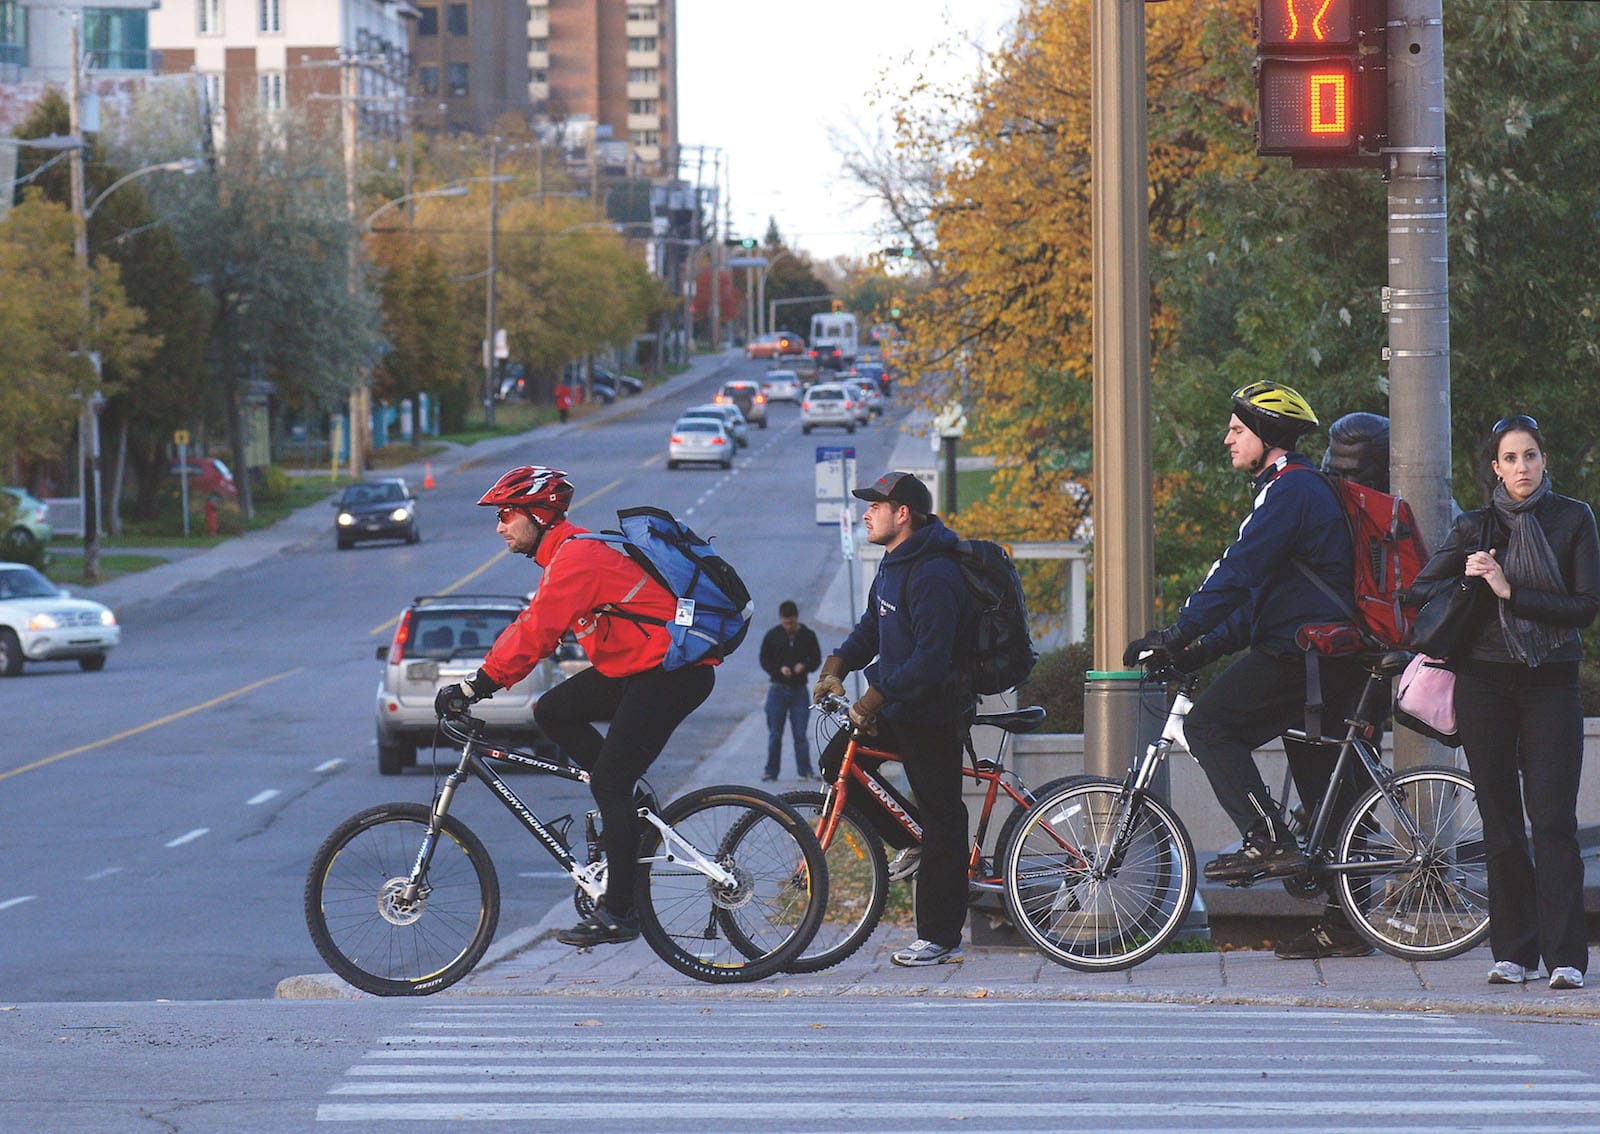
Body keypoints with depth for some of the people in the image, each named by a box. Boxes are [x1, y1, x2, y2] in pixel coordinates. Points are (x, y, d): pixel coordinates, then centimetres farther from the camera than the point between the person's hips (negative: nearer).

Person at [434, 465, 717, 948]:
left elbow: (536, 634, -25)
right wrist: (477, 681, 8)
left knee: (609, 782, -10)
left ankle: (618, 912, -4)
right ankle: (630, 810, 10)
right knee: (553, 712, 5)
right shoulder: (569, 554, 14)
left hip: (675, 672, -10)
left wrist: (476, 687, -24)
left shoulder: (578, 558, -18)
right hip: (636, 666, 10)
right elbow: (531, 627, 16)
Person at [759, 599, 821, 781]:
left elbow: (816, 659, 7)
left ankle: (805, 770, 4)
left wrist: (804, 667, -14)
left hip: (799, 689, 0)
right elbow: (764, 660, 4)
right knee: (775, 734, 2)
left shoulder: (808, 635, 2)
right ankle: (771, 771, 9)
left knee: (800, 734, -1)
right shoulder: (773, 635, 1)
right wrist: (779, 669, -14)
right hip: (778, 689, 0)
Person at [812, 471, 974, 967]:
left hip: (932, 712, -10)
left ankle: (941, 940, 0)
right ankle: (913, 844, 19)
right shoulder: (895, 564, 10)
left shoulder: (932, 577, -23)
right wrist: (835, 666, 1)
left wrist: (873, 699, -26)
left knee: (942, 820, -3)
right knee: (837, 763, 8)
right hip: (894, 706, 10)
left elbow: (931, 660, -28)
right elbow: (872, 628, 19)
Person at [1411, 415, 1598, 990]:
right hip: (1485, 679, 2)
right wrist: (1466, 579, -8)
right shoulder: (1476, 527, 8)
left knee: (1553, 818, -9)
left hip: (1551, 682, -2)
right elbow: (1421, 590, 10)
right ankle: (1514, 952, 7)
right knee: (1500, 819, 2)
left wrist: (1511, 593, -12)